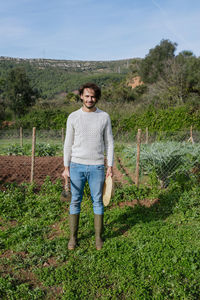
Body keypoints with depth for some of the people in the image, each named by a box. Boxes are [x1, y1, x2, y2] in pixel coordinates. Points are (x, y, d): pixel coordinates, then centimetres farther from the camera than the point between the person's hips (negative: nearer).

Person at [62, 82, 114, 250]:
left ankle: (98, 236, 22)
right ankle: (73, 236, 22)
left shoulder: (104, 117, 2)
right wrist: (66, 167, 0)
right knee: (75, 201, 7)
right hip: (76, 166, 1)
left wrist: (110, 166, -1)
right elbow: (68, 143, 3)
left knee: (97, 201, 7)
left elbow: (109, 143, 4)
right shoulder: (73, 117, 1)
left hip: (97, 167, 0)